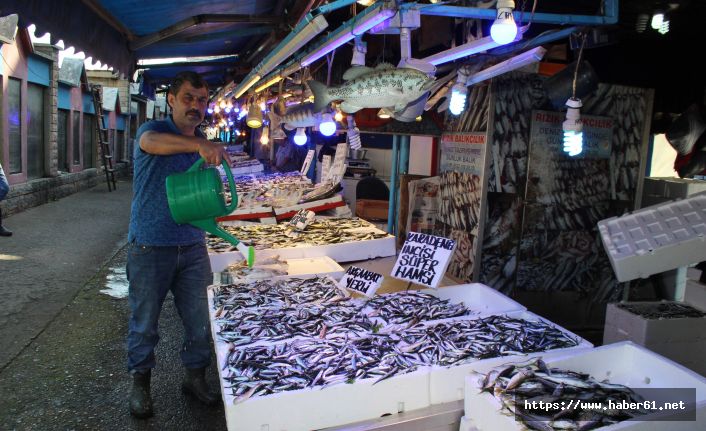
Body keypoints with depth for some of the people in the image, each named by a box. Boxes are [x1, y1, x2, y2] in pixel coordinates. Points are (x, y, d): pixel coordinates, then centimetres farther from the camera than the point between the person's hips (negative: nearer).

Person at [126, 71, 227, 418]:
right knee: (144, 321, 10)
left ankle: (195, 376, 31)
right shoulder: (155, 129, -7)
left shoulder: (204, 145, 11)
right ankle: (140, 382, 30)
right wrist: (199, 145, -49)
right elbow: (151, 142, -33)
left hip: (193, 247, 5)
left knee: (199, 318, 11)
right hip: (150, 247, -4)